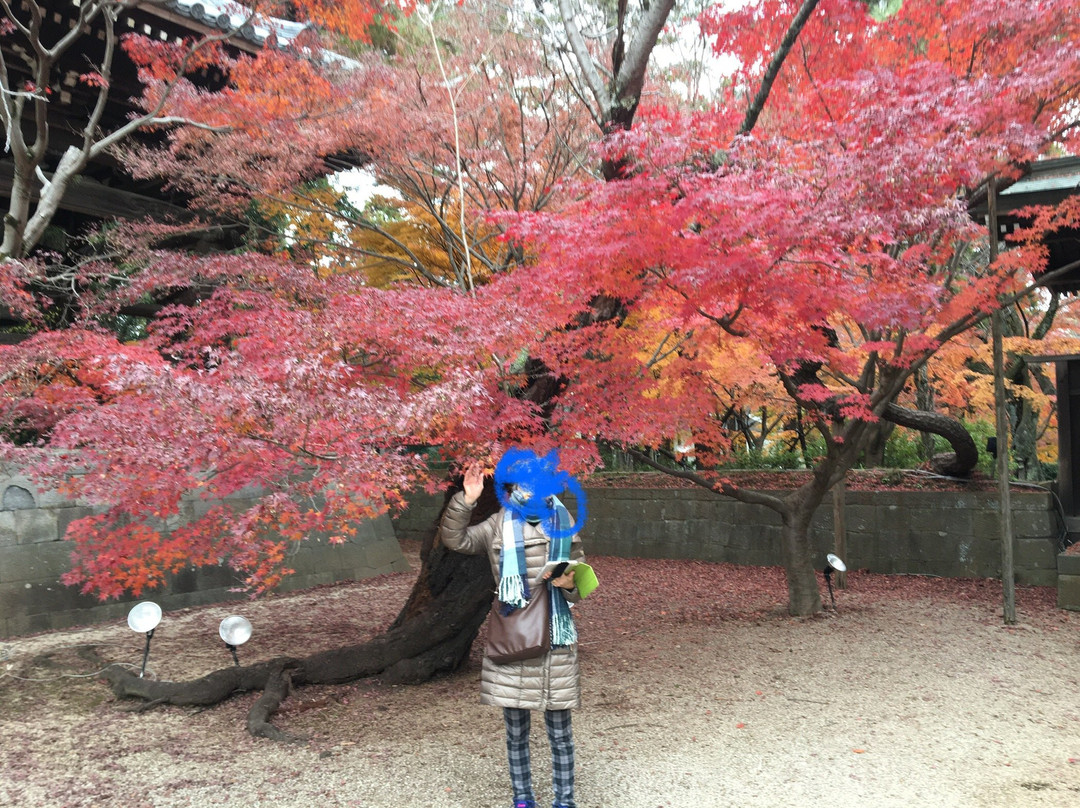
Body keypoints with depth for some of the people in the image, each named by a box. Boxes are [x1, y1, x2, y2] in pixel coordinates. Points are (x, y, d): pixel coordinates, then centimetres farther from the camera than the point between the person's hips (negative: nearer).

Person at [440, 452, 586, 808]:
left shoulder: (563, 522, 1)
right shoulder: (499, 525, -2)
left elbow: (580, 582, 7)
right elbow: (455, 539, -11)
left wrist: (570, 584, -16)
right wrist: (466, 499, -24)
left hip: (554, 643, 0)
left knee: (560, 732, 9)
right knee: (516, 731, 14)